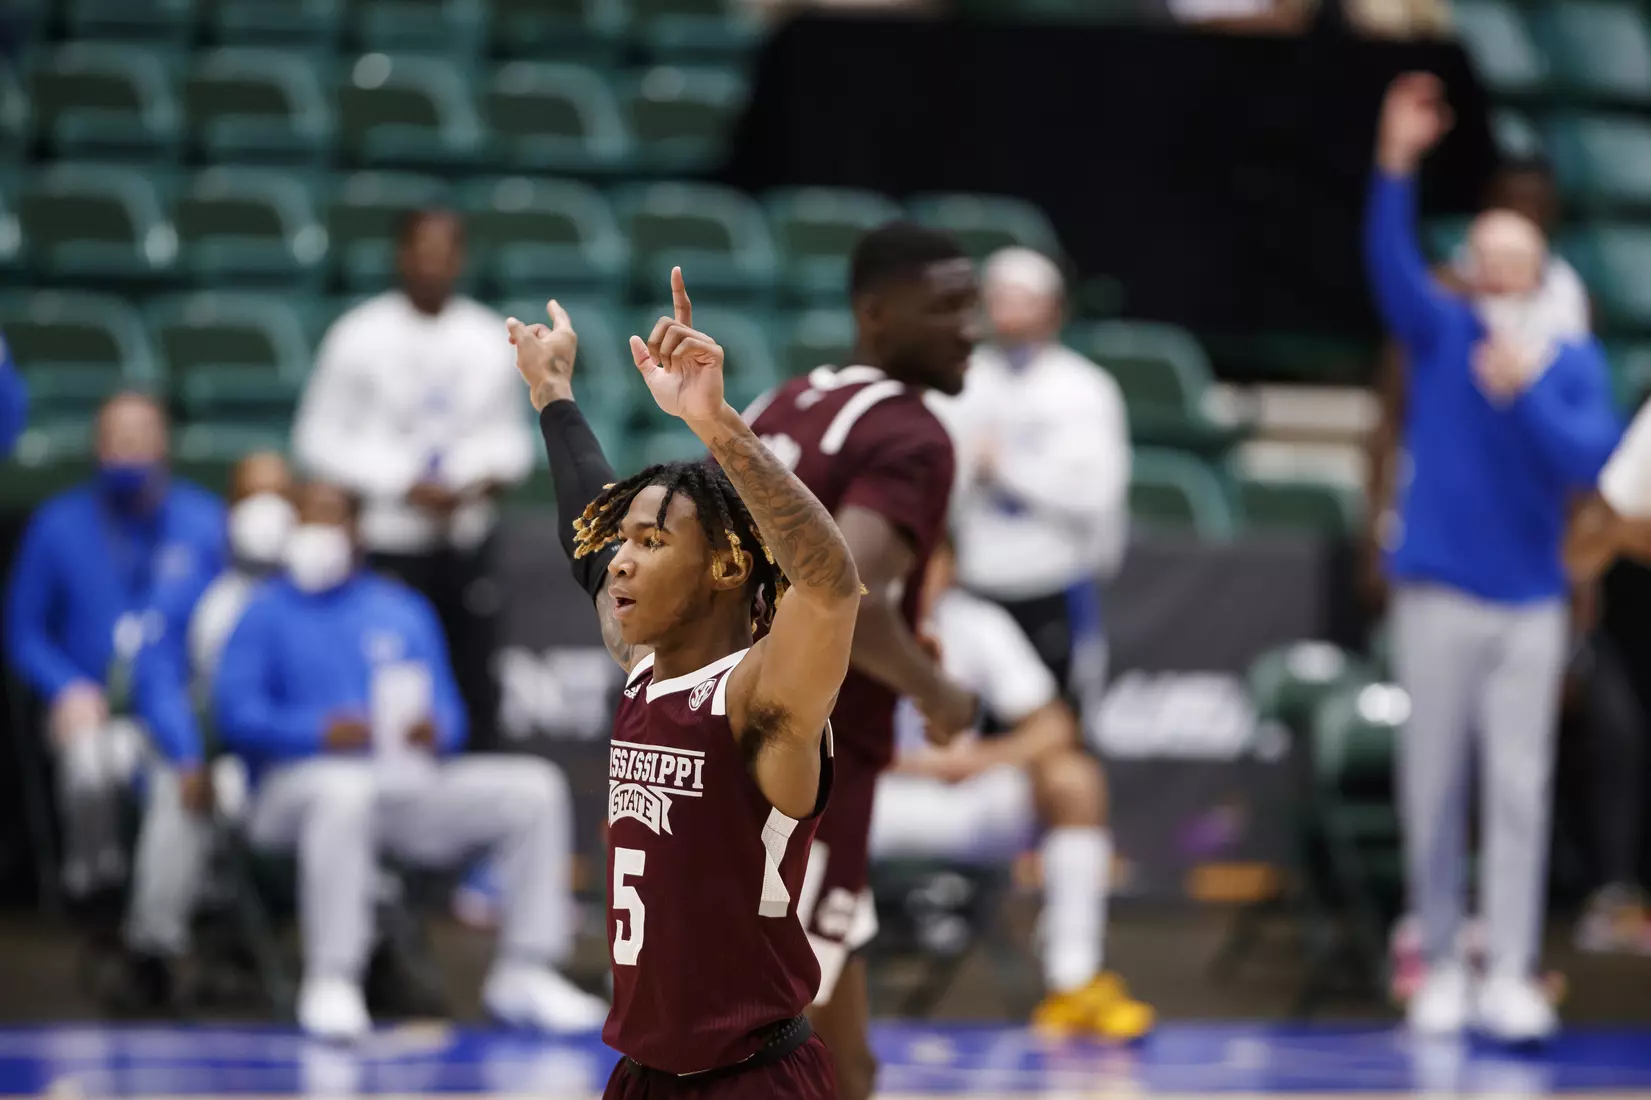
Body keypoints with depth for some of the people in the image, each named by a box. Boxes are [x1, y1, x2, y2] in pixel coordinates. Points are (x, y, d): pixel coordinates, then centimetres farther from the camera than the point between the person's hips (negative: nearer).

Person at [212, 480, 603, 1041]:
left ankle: (522, 974, -8)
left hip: (410, 783, 5)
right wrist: (321, 731, -22)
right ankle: (330, 984, -38)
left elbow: (450, 713, 15)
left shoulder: (405, 610, 22)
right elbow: (236, 712, -5)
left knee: (534, 788, -12)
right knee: (345, 792, -41)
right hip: (305, 781, -5)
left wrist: (433, 731, -11)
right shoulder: (266, 613, 9)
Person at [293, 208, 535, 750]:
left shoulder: (489, 339, 4)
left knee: (473, 685, 5)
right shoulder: (360, 336, -6)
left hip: (466, 541, 3)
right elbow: (320, 440, -4)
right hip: (387, 540, -3)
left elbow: (510, 434, 15)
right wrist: (406, 488, -14)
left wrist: (492, 477, -9)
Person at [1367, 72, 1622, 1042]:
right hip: (1439, 596, 0)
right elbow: (1391, 262, -15)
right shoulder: (1441, 332, 3)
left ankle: (1511, 979, -4)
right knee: (1433, 788, 2)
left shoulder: (1573, 356, 5)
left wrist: (1526, 392, -21)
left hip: (1531, 601, 0)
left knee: (1522, 789, -3)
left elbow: (1591, 458, -7)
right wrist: (1397, 164, -30)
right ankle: (1442, 965, 11)